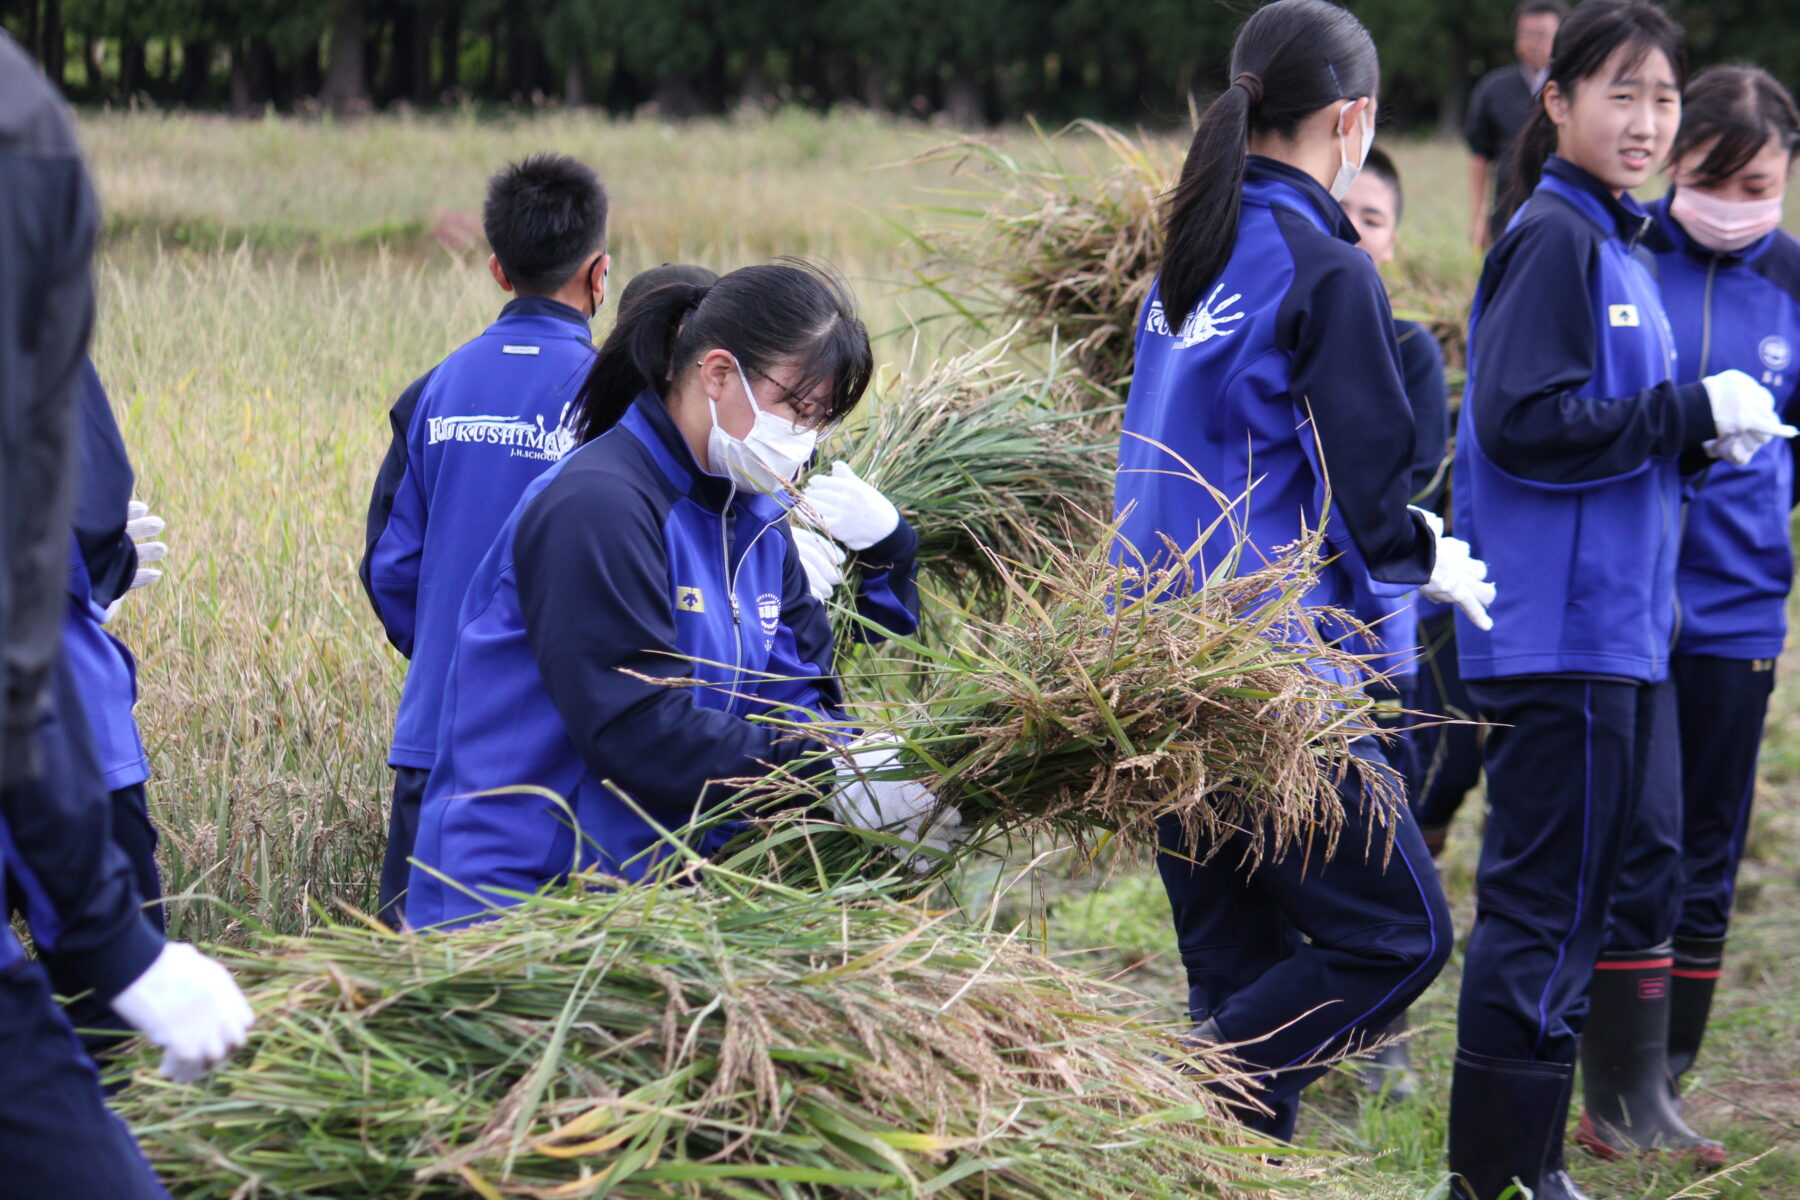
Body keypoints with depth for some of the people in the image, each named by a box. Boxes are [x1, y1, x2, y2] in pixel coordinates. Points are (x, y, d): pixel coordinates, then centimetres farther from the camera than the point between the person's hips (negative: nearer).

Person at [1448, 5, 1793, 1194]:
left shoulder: (1621, 249, 17)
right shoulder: (1552, 239, -11)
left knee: (1625, 894, 14)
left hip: (1623, 631, 10)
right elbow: (1522, 424, -21)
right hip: (1557, 637, -10)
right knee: (1544, 909, -5)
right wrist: (1692, 410, -16)